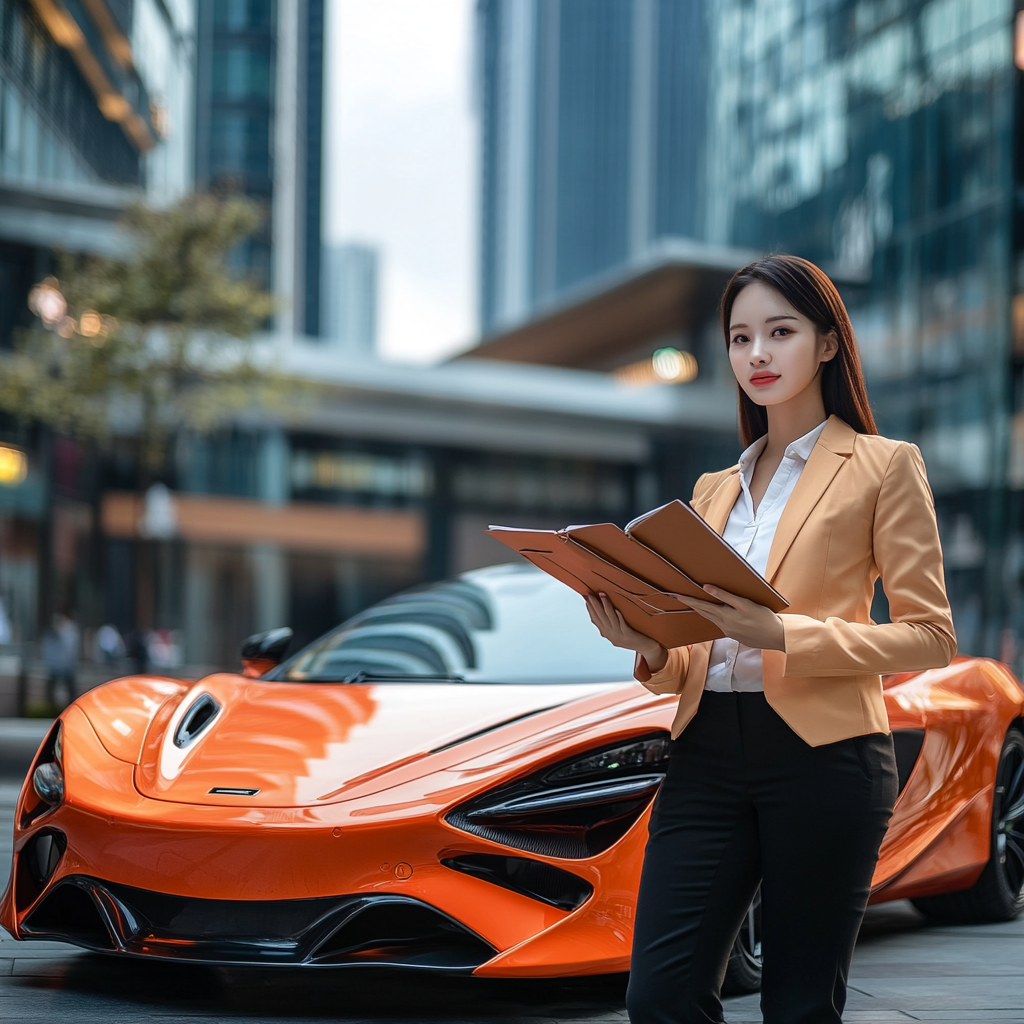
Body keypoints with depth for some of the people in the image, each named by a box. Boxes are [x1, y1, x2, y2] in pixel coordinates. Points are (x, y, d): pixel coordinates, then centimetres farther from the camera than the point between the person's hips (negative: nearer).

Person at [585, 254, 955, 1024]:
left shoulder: (883, 465, 5)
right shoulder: (715, 488, 20)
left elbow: (931, 636, -3)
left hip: (824, 757, -4)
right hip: (708, 758, 5)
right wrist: (652, 648, -3)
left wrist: (787, 635, -17)